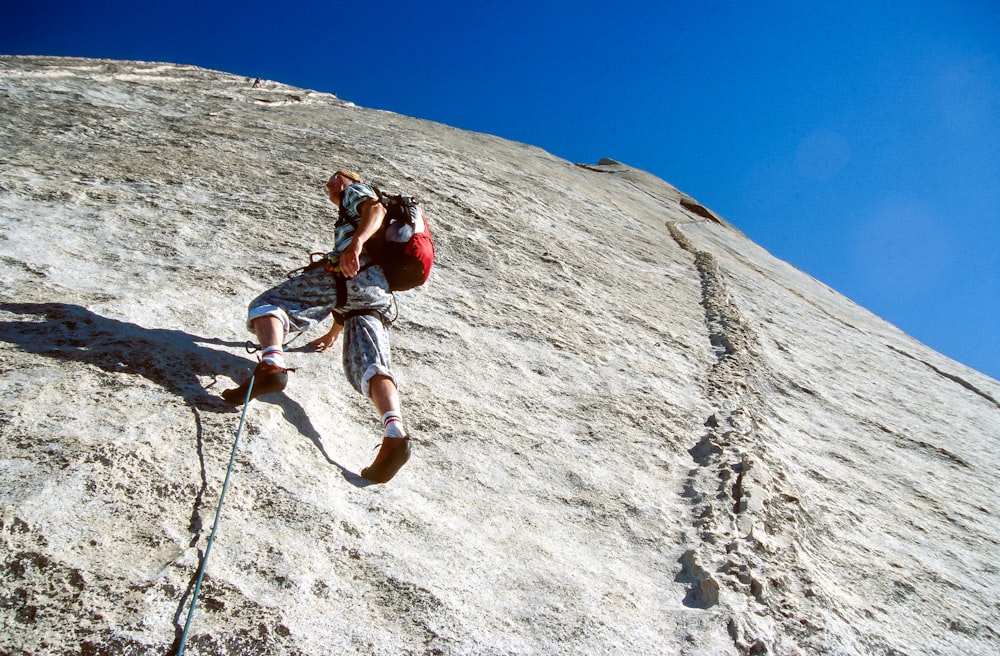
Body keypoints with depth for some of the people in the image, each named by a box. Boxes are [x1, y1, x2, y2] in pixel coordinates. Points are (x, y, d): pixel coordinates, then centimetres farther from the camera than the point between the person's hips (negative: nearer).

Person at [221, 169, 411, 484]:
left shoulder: (356, 192, 24)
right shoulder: (348, 222, 47)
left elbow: (376, 209, -4)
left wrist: (356, 244, -24)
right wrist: (334, 332, 52)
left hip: (355, 275, -7)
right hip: (380, 294, 7)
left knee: (266, 304, -3)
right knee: (370, 366, -13)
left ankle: (271, 366, -32)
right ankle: (394, 435, -37)